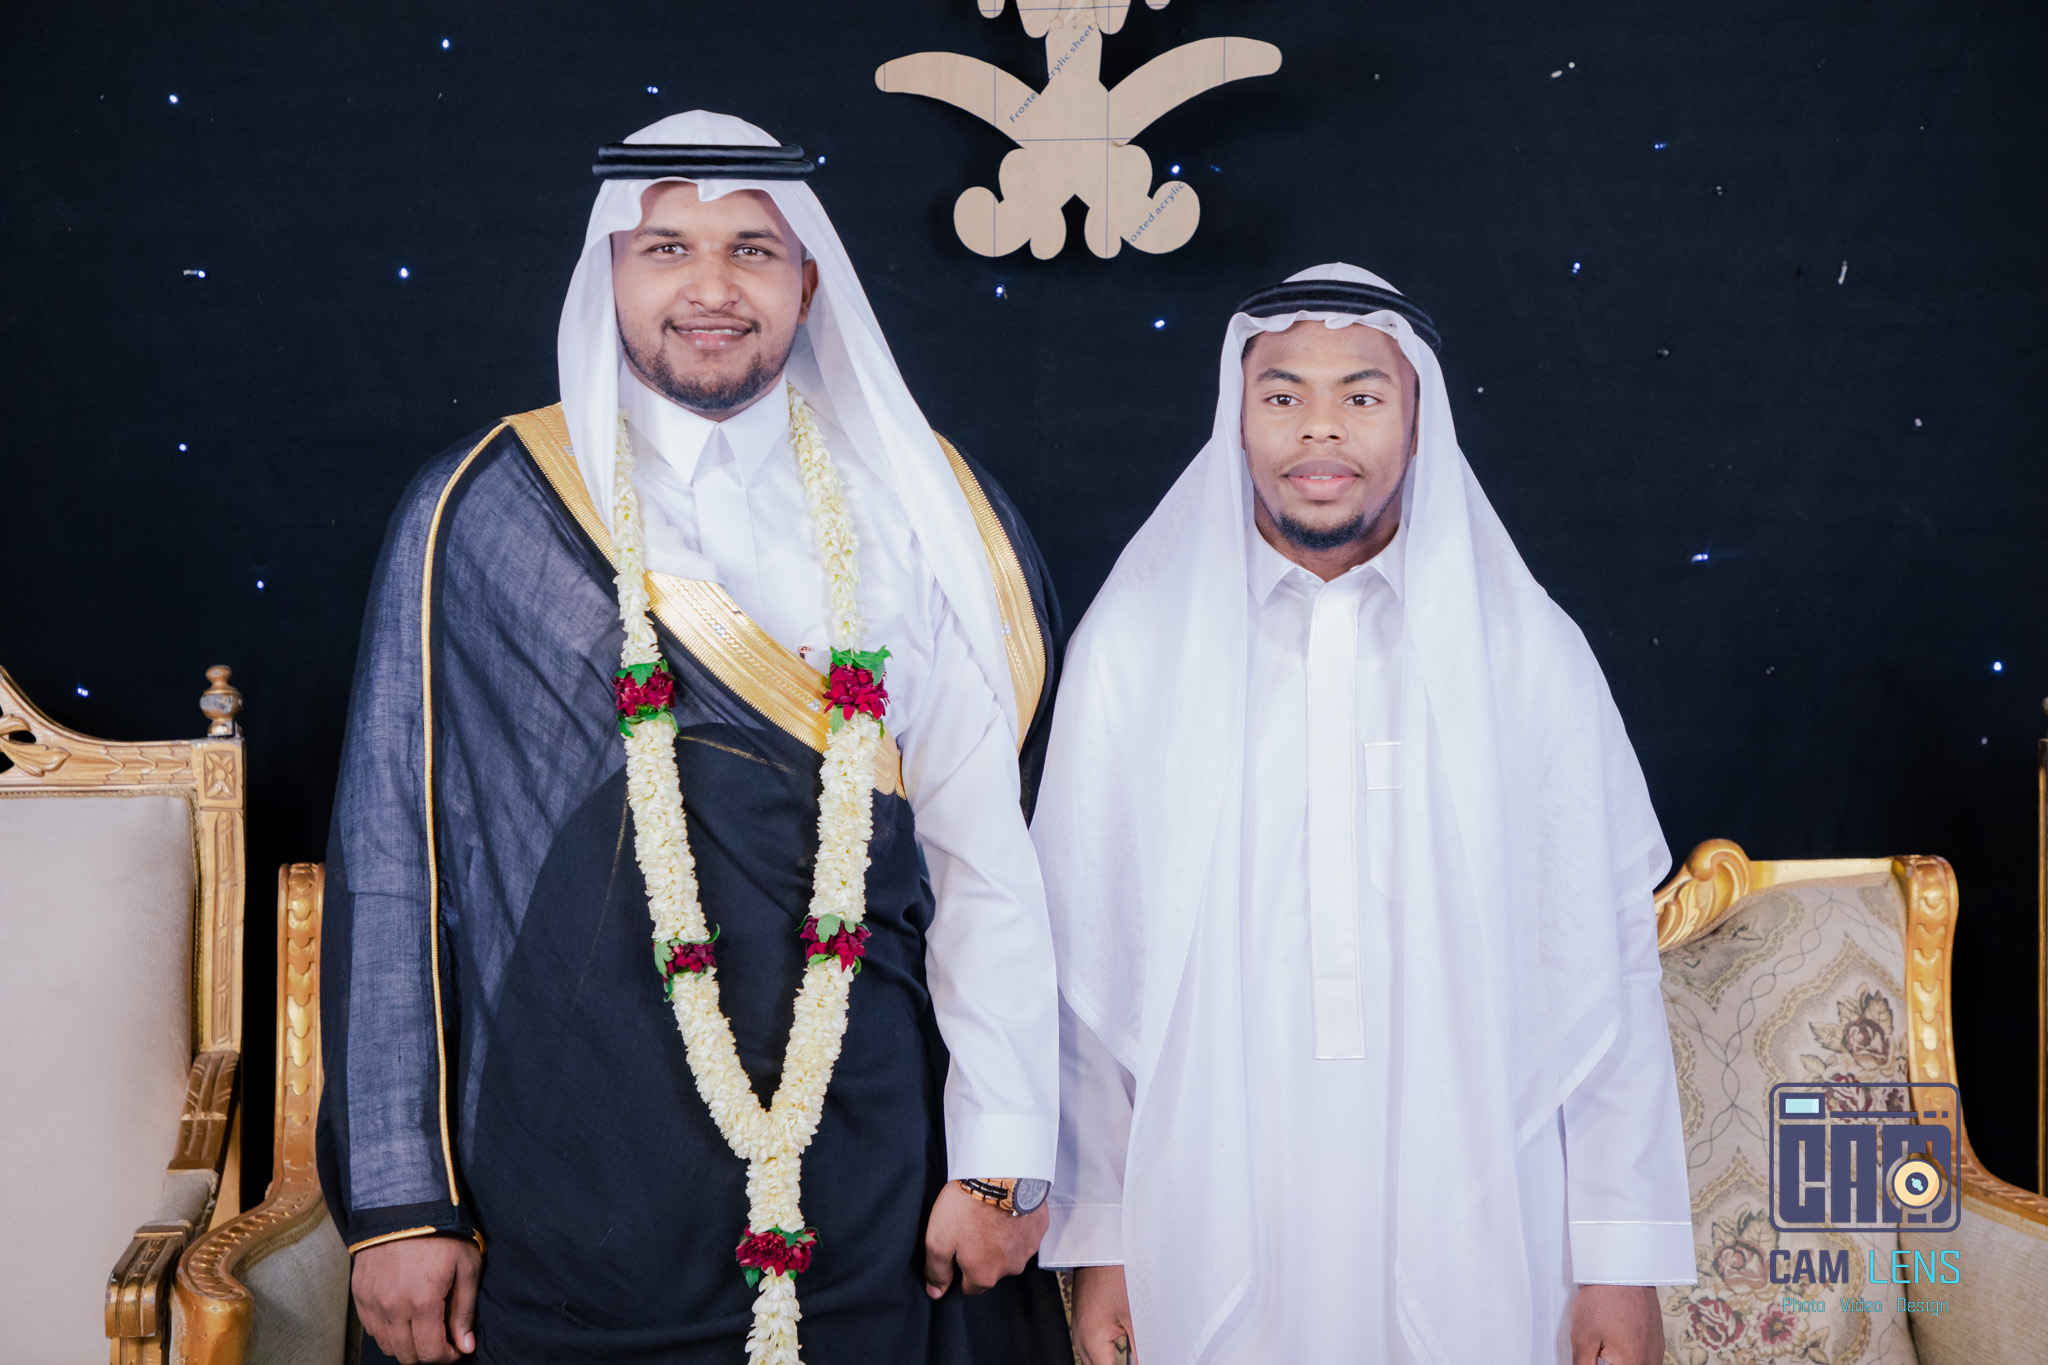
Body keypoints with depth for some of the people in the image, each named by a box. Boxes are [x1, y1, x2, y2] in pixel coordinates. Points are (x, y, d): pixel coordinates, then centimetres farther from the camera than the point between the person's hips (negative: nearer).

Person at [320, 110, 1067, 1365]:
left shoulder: (920, 519, 2)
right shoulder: (481, 516, -2)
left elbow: (987, 852, 0)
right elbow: (393, 861, -2)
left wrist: (1002, 1160, -4)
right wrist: (400, 1201, -4)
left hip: (862, 1204, 1)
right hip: (563, 1203, -1)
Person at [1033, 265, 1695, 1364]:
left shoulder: (1527, 651, 1)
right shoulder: (1133, 647, 1)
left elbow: (1603, 963, 0)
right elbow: (1087, 963, 2)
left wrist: (1624, 1259, -3)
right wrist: (1098, 1239, 1)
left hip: (1473, 1233, 0)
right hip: (1216, 1234, 0)